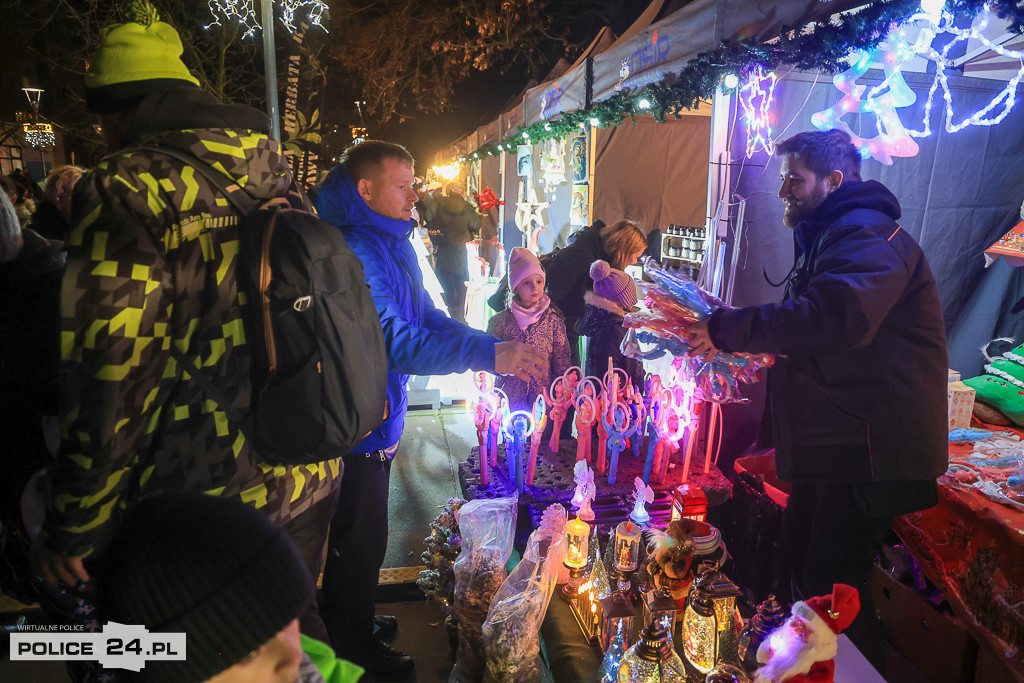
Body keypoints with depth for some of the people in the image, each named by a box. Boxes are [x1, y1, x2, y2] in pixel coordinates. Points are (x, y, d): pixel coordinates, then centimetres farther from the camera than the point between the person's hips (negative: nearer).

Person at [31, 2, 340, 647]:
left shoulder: (127, 188, -14)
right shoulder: (280, 183, 8)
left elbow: (114, 372, -19)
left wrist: (76, 528, -7)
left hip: (212, 502, -6)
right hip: (312, 482, 7)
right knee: (293, 628, 25)